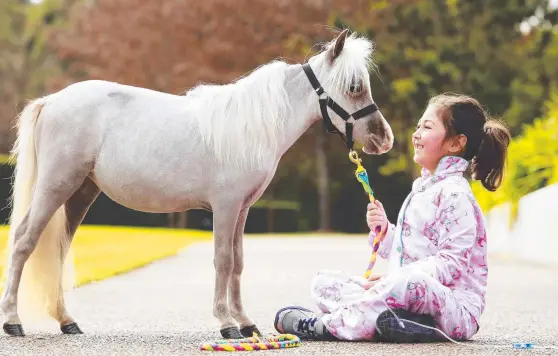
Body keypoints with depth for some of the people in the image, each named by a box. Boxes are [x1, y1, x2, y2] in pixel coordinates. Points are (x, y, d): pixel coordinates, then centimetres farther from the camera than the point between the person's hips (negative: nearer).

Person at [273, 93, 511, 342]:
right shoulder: (422, 189, 19)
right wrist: (383, 230, 5)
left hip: (455, 308, -9)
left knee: (410, 281, -41)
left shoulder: (455, 195, -10)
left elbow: (451, 264, -19)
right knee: (324, 282, 3)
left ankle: (321, 325, -27)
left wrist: (391, 279, -22)